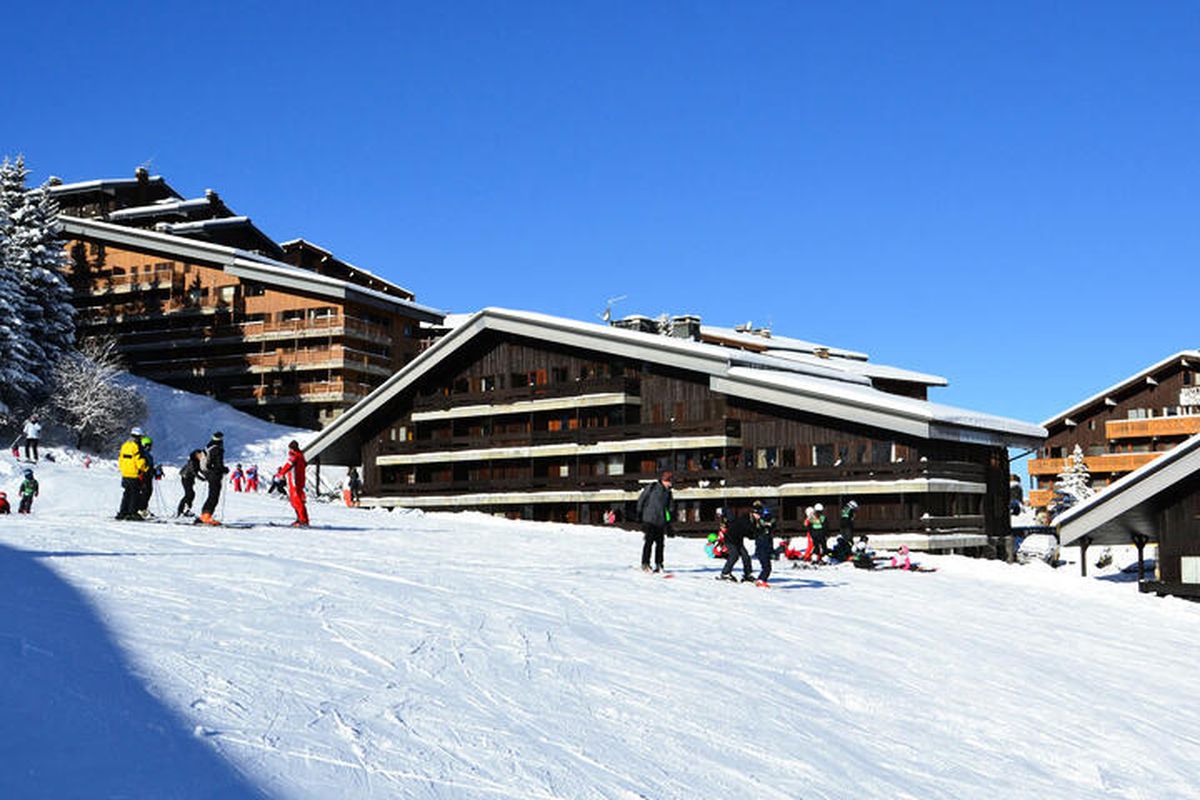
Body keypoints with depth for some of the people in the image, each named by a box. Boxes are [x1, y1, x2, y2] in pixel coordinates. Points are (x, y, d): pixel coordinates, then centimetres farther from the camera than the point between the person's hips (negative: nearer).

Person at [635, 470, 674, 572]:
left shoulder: (668, 492, 13)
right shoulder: (652, 488, -5)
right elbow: (641, 499, 0)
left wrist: (668, 523, 17)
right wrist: (639, 514, -2)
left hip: (661, 522, 5)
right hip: (649, 520, -5)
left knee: (660, 543, 3)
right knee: (649, 542, -9)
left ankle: (659, 565, 11)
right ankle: (645, 564, -5)